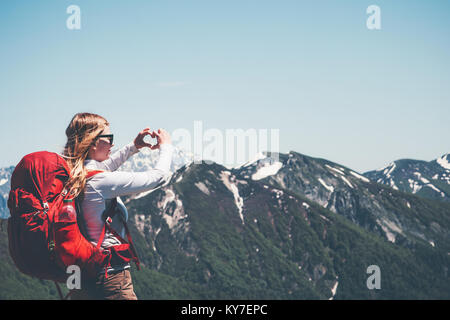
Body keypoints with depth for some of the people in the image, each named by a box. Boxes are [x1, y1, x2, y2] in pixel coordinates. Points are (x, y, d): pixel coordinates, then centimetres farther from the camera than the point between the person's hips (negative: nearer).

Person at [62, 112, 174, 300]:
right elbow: (158, 176, -10)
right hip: (110, 277, -8)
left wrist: (133, 147, 29)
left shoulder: (70, 176, 3)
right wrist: (166, 147, 8)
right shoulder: (100, 181, -19)